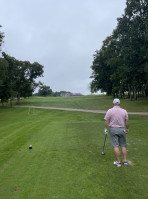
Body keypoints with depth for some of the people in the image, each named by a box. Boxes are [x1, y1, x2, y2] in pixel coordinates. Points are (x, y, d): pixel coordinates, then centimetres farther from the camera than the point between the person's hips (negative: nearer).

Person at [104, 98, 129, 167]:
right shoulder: (124, 111, -1)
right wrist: (127, 129, 18)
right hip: (122, 129, 3)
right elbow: (127, 122, 4)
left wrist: (106, 129, 5)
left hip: (113, 129, -2)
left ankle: (118, 162, 6)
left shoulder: (109, 111, -9)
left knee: (116, 146, 1)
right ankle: (125, 160, 17)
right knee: (123, 145, 14)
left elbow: (106, 121, -7)